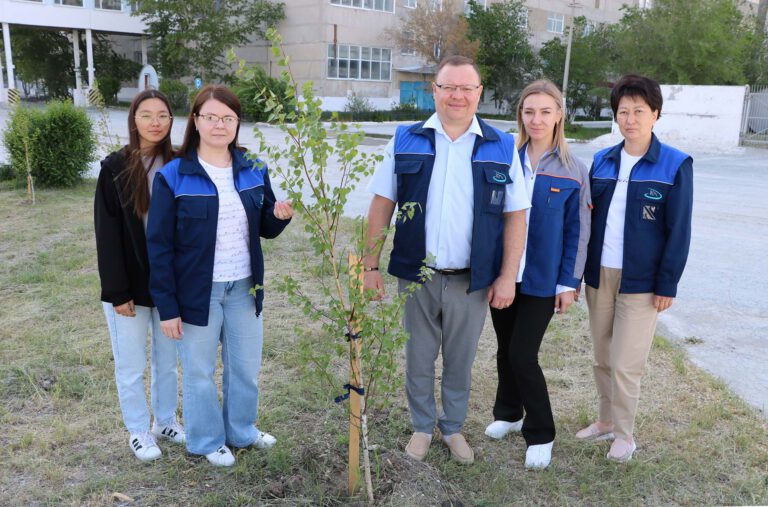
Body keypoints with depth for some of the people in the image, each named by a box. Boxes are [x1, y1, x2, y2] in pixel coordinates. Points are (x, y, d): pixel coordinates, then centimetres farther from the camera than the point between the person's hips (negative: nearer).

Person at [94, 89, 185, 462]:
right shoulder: (115, 168, -10)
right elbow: (107, 235, -10)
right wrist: (118, 291, -13)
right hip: (130, 284, -3)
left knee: (168, 358, 17)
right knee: (131, 364, 10)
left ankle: (165, 421, 36)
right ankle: (138, 431, 29)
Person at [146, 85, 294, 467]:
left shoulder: (254, 171, 0)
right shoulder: (173, 176, -11)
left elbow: (265, 230, 8)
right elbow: (159, 245, -10)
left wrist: (279, 215, -16)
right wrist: (167, 307, -11)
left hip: (243, 287, 4)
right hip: (197, 291, -4)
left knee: (246, 367, 18)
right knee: (199, 372, 12)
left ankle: (242, 431, 41)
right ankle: (206, 441, 35)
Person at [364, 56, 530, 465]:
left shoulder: (502, 148, -2)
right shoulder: (406, 141, 0)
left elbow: (515, 215, -1)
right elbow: (382, 205, 1)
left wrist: (507, 276, -5)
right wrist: (371, 264, -2)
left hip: (472, 279, 0)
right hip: (416, 275, 1)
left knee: (460, 361, 15)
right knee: (418, 358, 14)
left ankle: (453, 427, 37)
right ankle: (422, 426, 35)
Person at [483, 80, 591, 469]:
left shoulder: (573, 171, -5)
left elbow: (577, 232, -3)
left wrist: (569, 283, -5)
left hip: (542, 280, -3)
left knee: (523, 355, -5)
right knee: (505, 350, 15)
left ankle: (540, 435, 14)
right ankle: (508, 413, 38)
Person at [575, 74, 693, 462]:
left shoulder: (675, 165, -8)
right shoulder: (602, 161, 5)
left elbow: (679, 231, -7)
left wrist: (667, 284, -9)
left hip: (641, 282, -4)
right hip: (599, 275, 5)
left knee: (625, 364, 0)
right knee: (602, 358, 15)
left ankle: (625, 435, 20)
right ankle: (606, 421, 33)